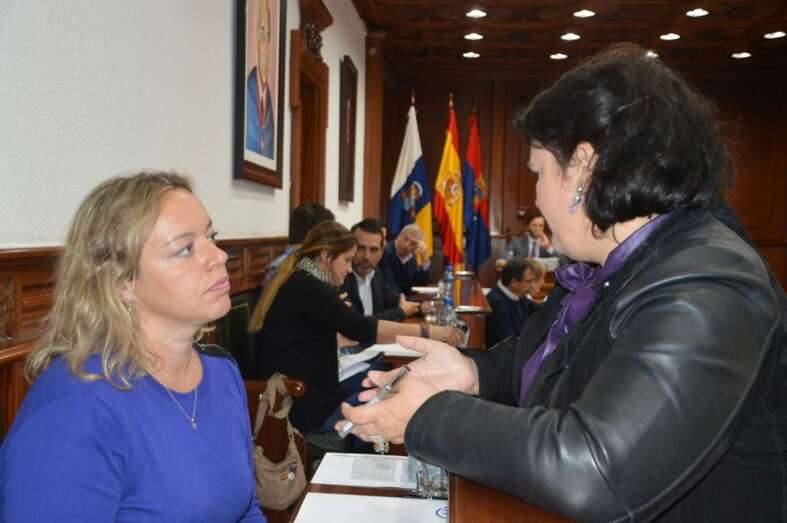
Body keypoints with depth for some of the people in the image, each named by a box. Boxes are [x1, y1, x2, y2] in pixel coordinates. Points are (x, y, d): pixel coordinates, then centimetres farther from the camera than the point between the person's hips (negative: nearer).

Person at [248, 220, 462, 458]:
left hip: (289, 399, 9)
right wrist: (429, 331, -22)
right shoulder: (307, 288, -20)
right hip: (302, 410, -9)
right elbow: (360, 328, -28)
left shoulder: (295, 283, 10)